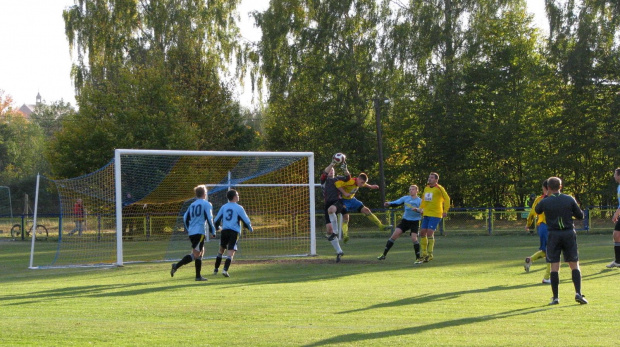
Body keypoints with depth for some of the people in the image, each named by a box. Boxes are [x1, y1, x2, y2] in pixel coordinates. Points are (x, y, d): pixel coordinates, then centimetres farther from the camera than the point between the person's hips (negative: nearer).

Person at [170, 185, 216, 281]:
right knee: (196, 254, -9)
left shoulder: (192, 205, 17)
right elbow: (209, 219, -9)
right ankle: (177, 265, -24)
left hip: (191, 232, 8)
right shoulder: (206, 204, -2)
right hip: (200, 232, -8)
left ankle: (198, 276, 13)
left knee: (201, 252, 16)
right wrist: (213, 231, -2)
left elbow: (185, 218, 16)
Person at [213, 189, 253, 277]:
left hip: (224, 230, 4)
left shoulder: (224, 207, 7)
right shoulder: (239, 208, -5)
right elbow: (246, 220, -3)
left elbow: (217, 219, 11)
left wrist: (217, 227, 33)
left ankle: (216, 269, 27)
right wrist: (250, 228, 17)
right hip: (234, 232, -4)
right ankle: (225, 269, -22)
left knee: (221, 249, 21)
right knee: (231, 252, -7)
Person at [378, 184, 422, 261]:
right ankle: (384, 254, -2)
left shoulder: (419, 201, -4)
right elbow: (396, 203, -2)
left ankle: (418, 257, 1)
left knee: (414, 238, -16)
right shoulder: (405, 198, 5)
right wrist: (389, 204, -22)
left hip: (415, 222, -3)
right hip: (405, 220, 3)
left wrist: (417, 210, -35)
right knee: (395, 235, -8)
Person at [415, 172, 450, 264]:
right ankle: (424, 254, 15)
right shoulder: (426, 188, 12)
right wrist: (421, 209, 13)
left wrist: (445, 211, -13)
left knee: (430, 232, -14)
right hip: (426, 214, 7)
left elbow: (447, 199, -9)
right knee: (422, 232, 4)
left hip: (435, 214, -7)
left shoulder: (439, 188, -8)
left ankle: (430, 254, -3)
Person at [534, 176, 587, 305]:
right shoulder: (570, 199, -1)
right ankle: (578, 293, -7)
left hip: (553, 235, -1)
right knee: (574, 265, 6)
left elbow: (537, 210, 18)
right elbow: (580, 215, 6)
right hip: (569, 234, 1)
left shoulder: (545, 202, -4)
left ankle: (555, 297, 1)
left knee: (554, 267, 2)